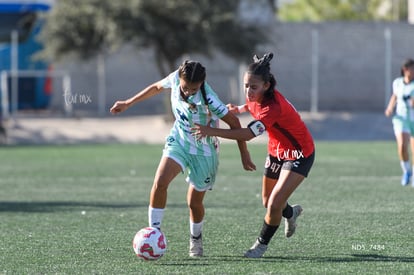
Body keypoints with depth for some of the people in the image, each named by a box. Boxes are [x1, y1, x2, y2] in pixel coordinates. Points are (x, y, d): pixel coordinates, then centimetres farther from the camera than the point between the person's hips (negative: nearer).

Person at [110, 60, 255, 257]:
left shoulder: (207, 98, -33)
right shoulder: (175, 79, -18)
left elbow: (234, 122, -22)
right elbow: (157, 87, 6)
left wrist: (244, 155, -16)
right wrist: (129, 103, 13)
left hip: (204, 150, -4)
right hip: (179, 139, 4)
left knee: (194, 202, 6)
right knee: (159, 183, -21)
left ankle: (196, 239, 36)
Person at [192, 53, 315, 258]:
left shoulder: (274, 107, -37)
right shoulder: (256, 97, -11)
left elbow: (248, 134, -46)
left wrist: (212, 131, -49)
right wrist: (240, 109, -3)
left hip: (299, 154, -8)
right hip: (276, 151, 9)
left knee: (274, 205, -16)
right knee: (267, 202, 18)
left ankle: (262, 244, 9)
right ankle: (291, 213, 53)